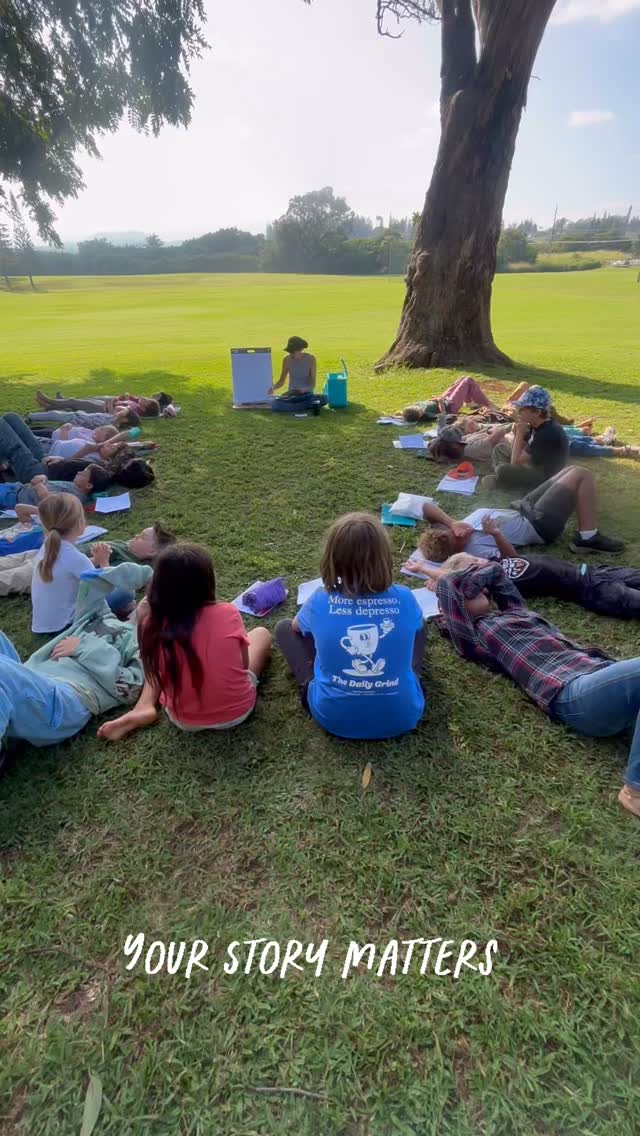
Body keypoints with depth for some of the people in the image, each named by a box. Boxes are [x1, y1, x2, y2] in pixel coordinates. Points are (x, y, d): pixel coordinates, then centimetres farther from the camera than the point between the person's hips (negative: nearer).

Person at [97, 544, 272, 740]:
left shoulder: (152, 625, -17)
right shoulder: (227, 614, -20)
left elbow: (159, 671, 0)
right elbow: (243, 663, -5)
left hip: (184, 720, 1)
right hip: (236, 712, 0)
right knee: (261, 633, 19)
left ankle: (143, 708, 9)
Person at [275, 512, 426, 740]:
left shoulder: (321, 600, -15)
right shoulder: (404, 599, -13)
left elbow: (297, 627, 10)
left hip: (333, 717, -1)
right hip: (400, 717, 1)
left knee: (284, 627, 14)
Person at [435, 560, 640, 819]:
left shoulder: (513, 611, 29)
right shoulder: (473, 634, 6)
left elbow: (495, 571, 41)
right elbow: (445, 585, -4)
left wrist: (476, 573, 29)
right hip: (575, 693, -8)